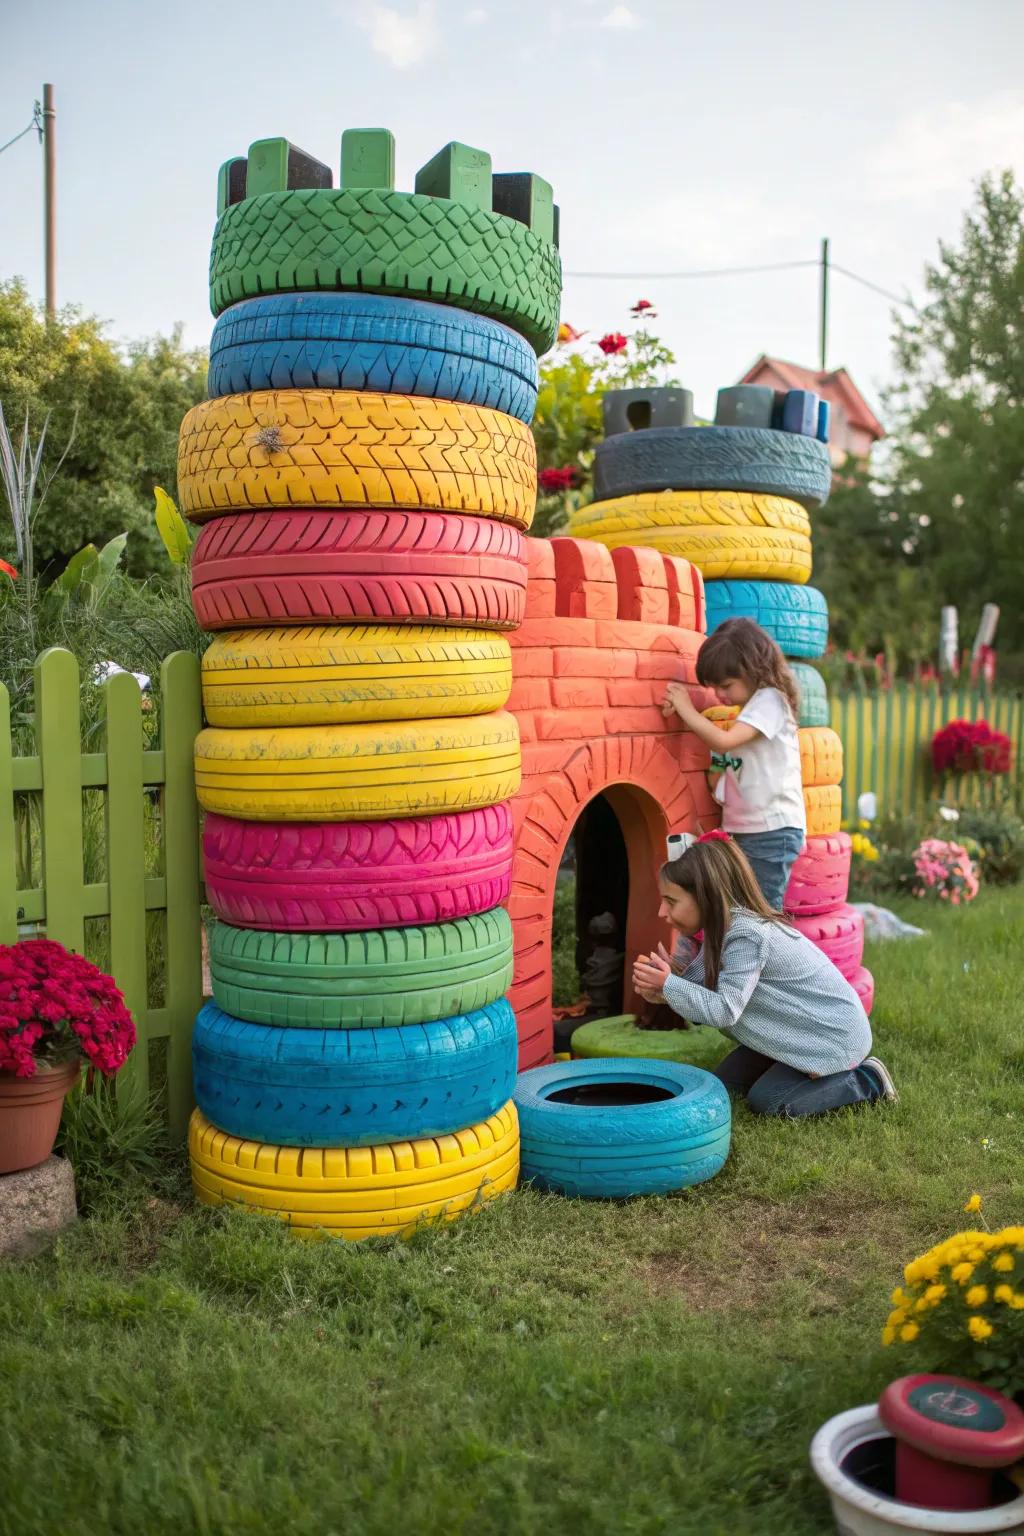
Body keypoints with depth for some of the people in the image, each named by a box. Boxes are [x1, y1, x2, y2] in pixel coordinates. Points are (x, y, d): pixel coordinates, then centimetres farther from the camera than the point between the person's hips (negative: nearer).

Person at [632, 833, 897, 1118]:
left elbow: (723, 1010, -34)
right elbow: (702, 986, -5)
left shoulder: (747, 935, -31)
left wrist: (668, 984, -30)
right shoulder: (726, 925, -3)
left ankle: (867, 1081, 2)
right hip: (798, 1028, 9)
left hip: (834, 1035, -9)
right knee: (724, 1084, 6)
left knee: (764, 1101, -12)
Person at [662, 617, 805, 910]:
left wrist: (686, 710, -13)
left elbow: (724, 741, -23)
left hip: (772, 829, -9)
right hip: (743, 828, 9)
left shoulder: (769, 700, -11)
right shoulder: (741, 708, 16)